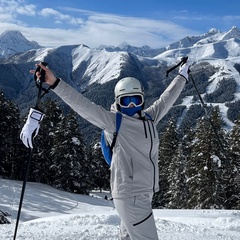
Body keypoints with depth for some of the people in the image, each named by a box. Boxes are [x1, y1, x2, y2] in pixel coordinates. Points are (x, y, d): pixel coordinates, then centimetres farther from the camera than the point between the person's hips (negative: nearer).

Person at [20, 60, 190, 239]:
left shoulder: (149, 118, 11)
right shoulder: (113, 121, -8)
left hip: (144, 194, 8)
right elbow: (83, 105, -16)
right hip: (131, 195, -7)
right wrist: (55, 83, -24)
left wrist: (182, 76, 38)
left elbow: (166, 99, 25)